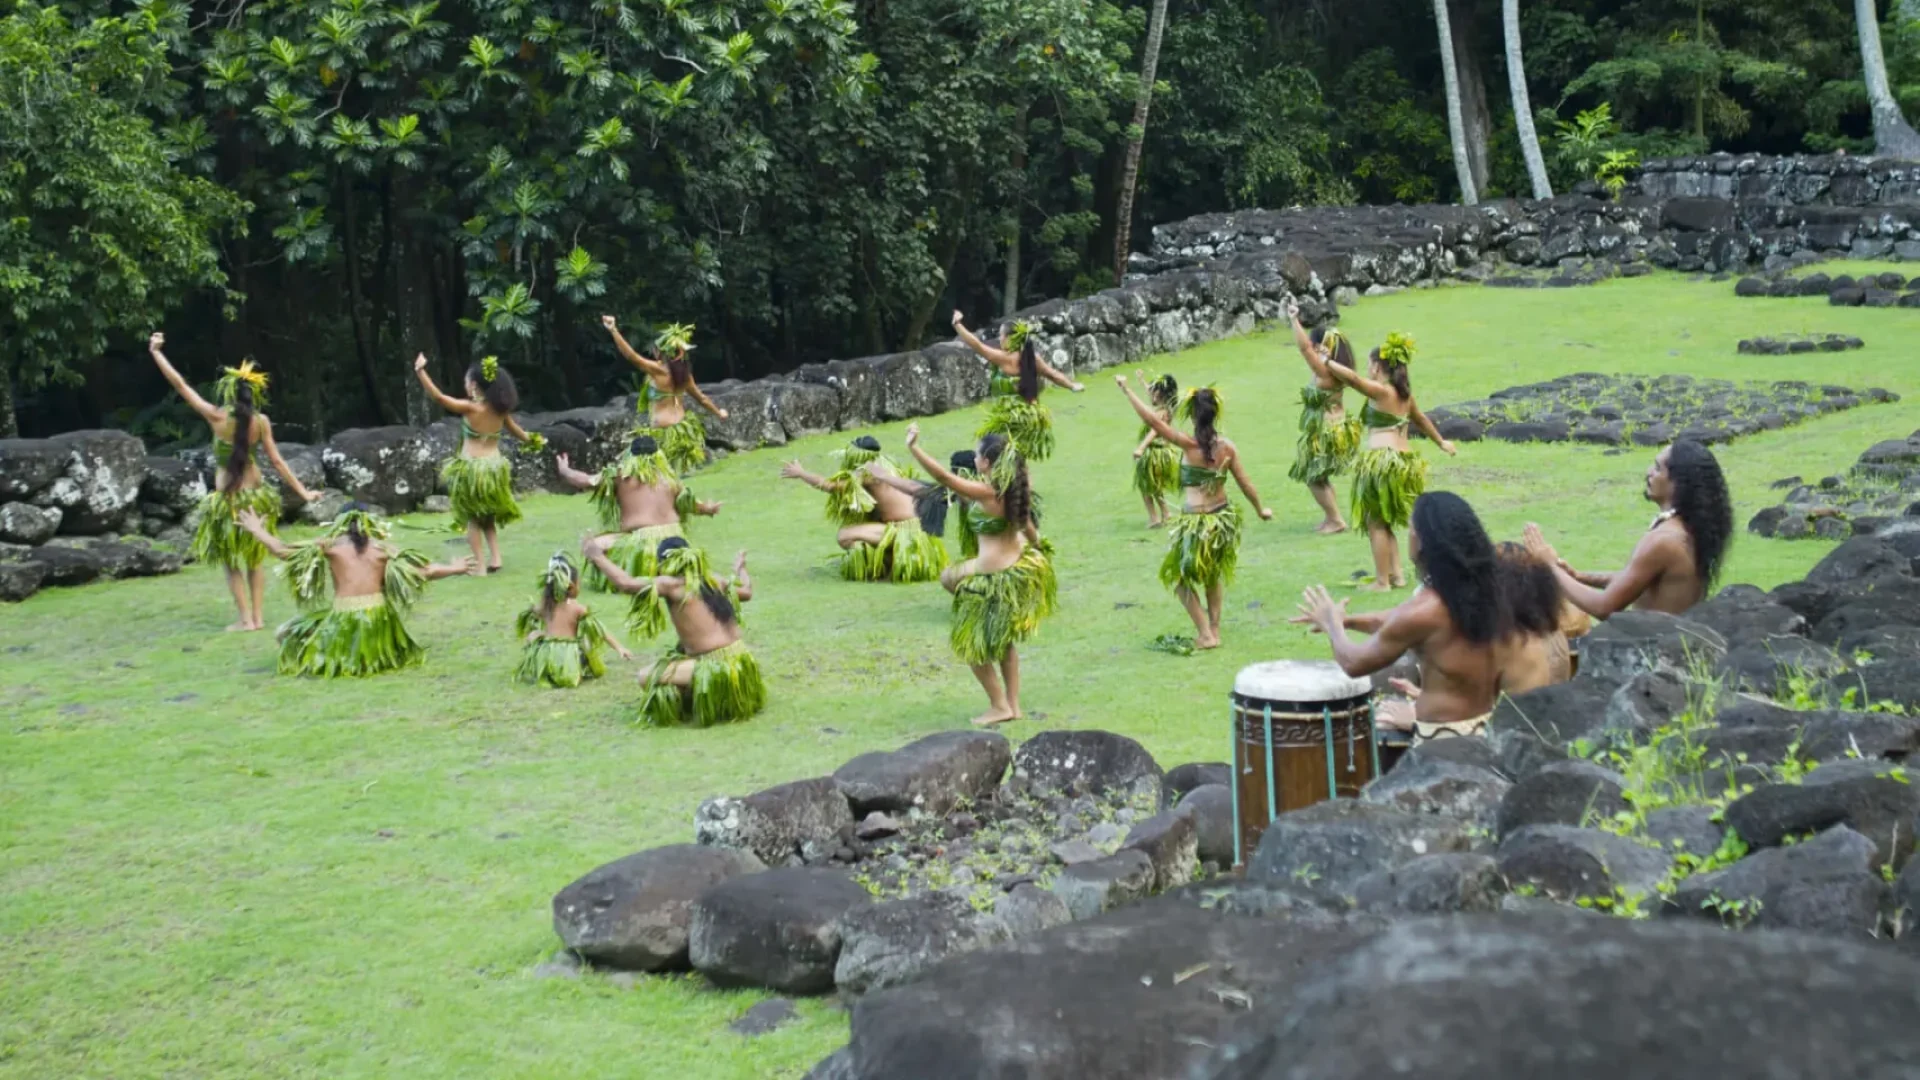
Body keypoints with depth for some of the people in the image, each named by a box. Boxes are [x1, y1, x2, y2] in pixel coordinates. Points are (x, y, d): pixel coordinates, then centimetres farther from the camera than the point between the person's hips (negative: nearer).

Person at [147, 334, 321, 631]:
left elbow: (180, 384, -11)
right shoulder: (261, 422, -8)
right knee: (254, 559, 18)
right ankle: (258, 616, 17)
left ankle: (246, 619, 9)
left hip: (227, 498, -3)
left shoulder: (218, 418, -15)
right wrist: (302, 491, 4)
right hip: (255, 494, 3)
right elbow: (276, 461, -4)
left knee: (231, 562, 11)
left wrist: (156, 352, -4)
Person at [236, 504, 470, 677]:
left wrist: (257, 530, 22)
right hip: (377, 623, 3)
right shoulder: (381, 548, 5)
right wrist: (455, 569, 20)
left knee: (289, 632, 18)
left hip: (343, 620, -3)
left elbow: (281, 550, 7)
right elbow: (424, 571, 4)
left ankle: (338, 656, 1)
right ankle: (371, 653, 9)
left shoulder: (330, 546, 2)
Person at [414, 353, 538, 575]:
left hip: (471, 468, -5)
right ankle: (494, 558, 10)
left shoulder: (469, 407, -15)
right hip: (494, 468, 5)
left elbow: (437, 396, -18)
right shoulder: (500, 409, 1)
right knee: (488, 518, 22)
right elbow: (516, 431, 16)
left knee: (473, 519, 7)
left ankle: (479, 565, 4)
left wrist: (420, 370, -13)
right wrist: (532, 442, 35)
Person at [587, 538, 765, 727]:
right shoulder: (712, 580, 9)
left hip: (718, 670, -8)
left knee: (647, 678, -7)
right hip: (742, 663, 8)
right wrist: (740, 569, 46)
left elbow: (625, 583, -14)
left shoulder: (673, 585, -10)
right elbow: (747, 592, 25)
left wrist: (598, 557, -1)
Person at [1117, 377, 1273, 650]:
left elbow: (1152, 419, -19)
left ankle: (1205, 634, 11)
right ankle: (1214, 630, 31)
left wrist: (1127, 389, -12)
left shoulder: (1189, 444, -19)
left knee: (1180, 576, 15)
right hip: (1223, 517, 5)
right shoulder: (1227, 446, -6)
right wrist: (1260, 510, 19)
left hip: (1197, 522, -5)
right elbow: (1245, 484, 2)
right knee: (1214, 575, 28)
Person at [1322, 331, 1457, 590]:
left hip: (1381, 461, -9)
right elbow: (1422, 419, 30)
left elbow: (1352, 377, -26)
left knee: (1376, 523, 0)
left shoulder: (1380, 391, -11)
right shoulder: (1405, 394, 15)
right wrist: (1441, 443, 43)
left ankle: (1382, 581, 1)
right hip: (1405, 460, 9)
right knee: (1385, 522, 20)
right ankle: (1396, 574, 17)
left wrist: (1327, 364, -13)